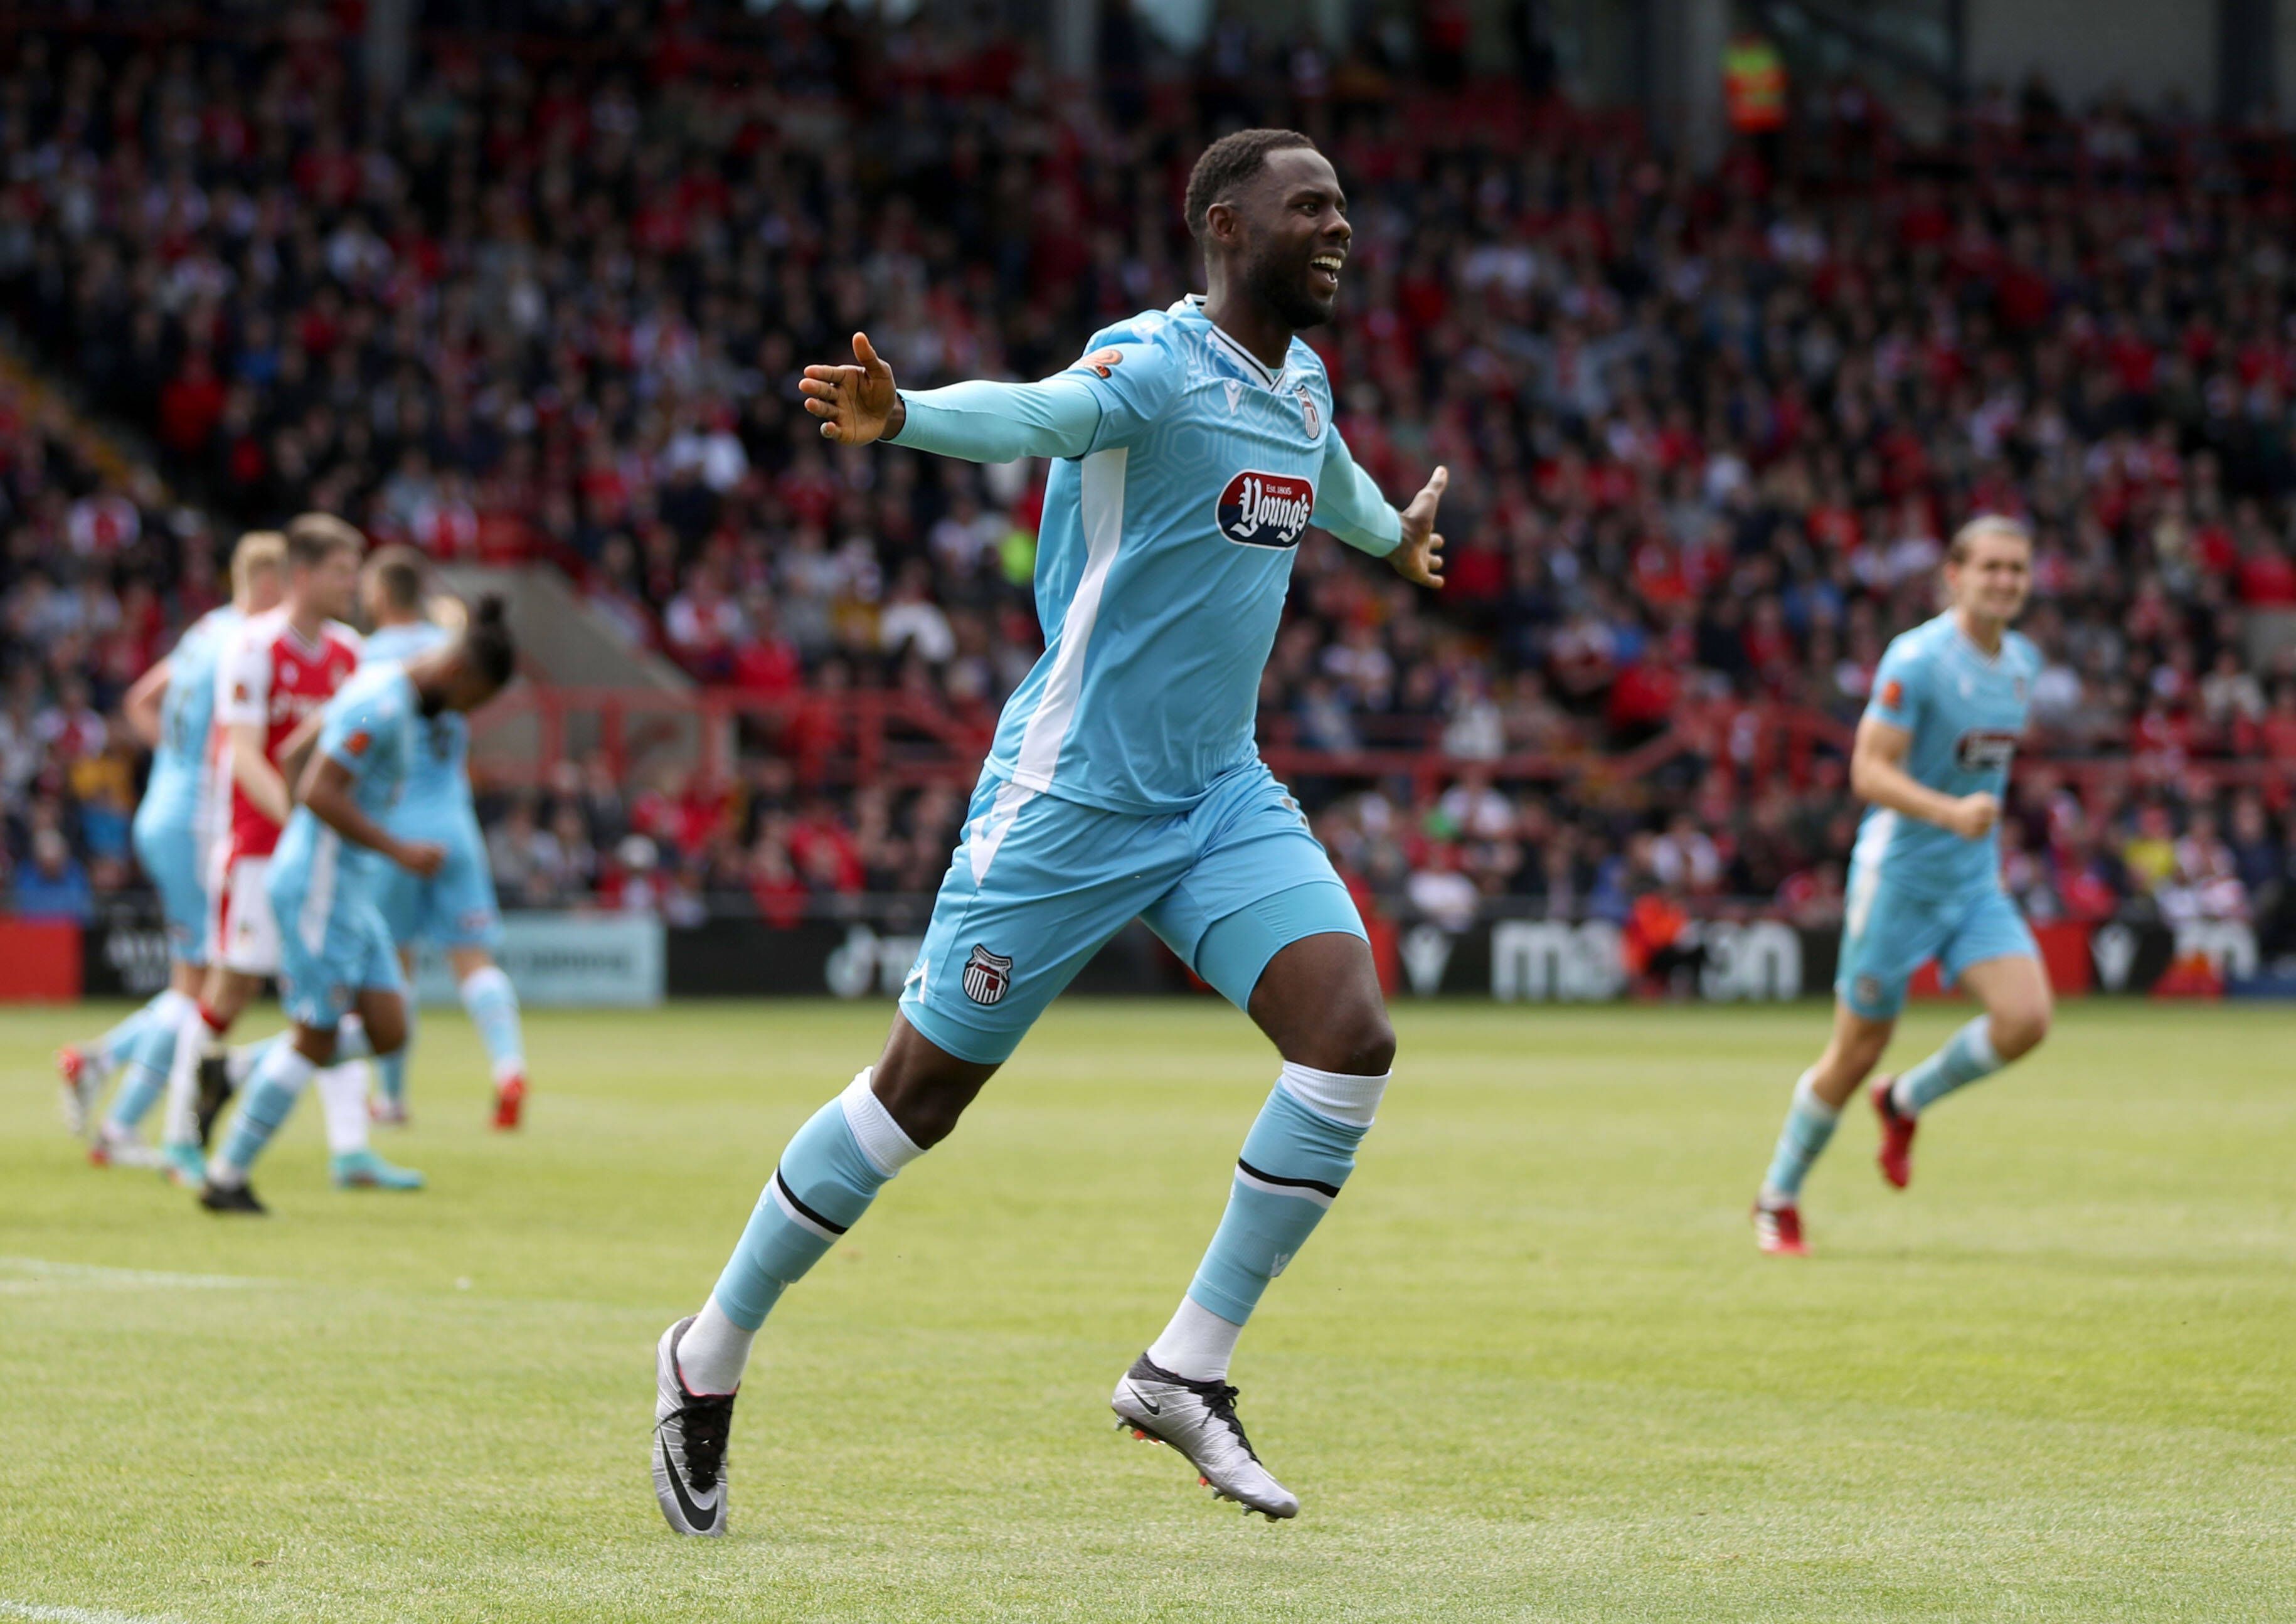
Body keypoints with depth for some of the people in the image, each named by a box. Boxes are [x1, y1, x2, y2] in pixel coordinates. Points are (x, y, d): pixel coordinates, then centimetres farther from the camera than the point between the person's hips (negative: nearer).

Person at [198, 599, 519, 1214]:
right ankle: (226, 1178, 7)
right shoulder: (380, 705, -18)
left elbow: (296, 751, 22)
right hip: (322, 887, -10)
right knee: (316, 1038, -3)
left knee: (387, 1034, 3)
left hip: (353, 892, 10)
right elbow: (317, 792, -24)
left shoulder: (395, 697, 12)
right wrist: (399, 851, -21)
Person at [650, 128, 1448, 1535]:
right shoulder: (1159, 365, -15)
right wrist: (902, 417, -59)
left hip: (1222, 796, 7)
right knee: (924, 1090, -1)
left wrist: (1393, 532, 57)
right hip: (1072, 792, -7)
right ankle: (712, 1356, 18)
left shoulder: (1301, 384, 10)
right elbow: (1038, 415, -37)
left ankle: (1187, 1370, -5)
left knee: (1352, 1035, -14)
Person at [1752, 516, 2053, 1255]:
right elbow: (1869, 771, -21)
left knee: (2026, 1019, -15)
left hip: (1975, 884, 6)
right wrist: (1950, 812, -34)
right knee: (1857, 1052, 2)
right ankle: (1778, 1198, 23)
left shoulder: (2022, 662, 7)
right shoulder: (1916, 659, -17)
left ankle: (1906, 1101, 14)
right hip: (1899, 880, -6)